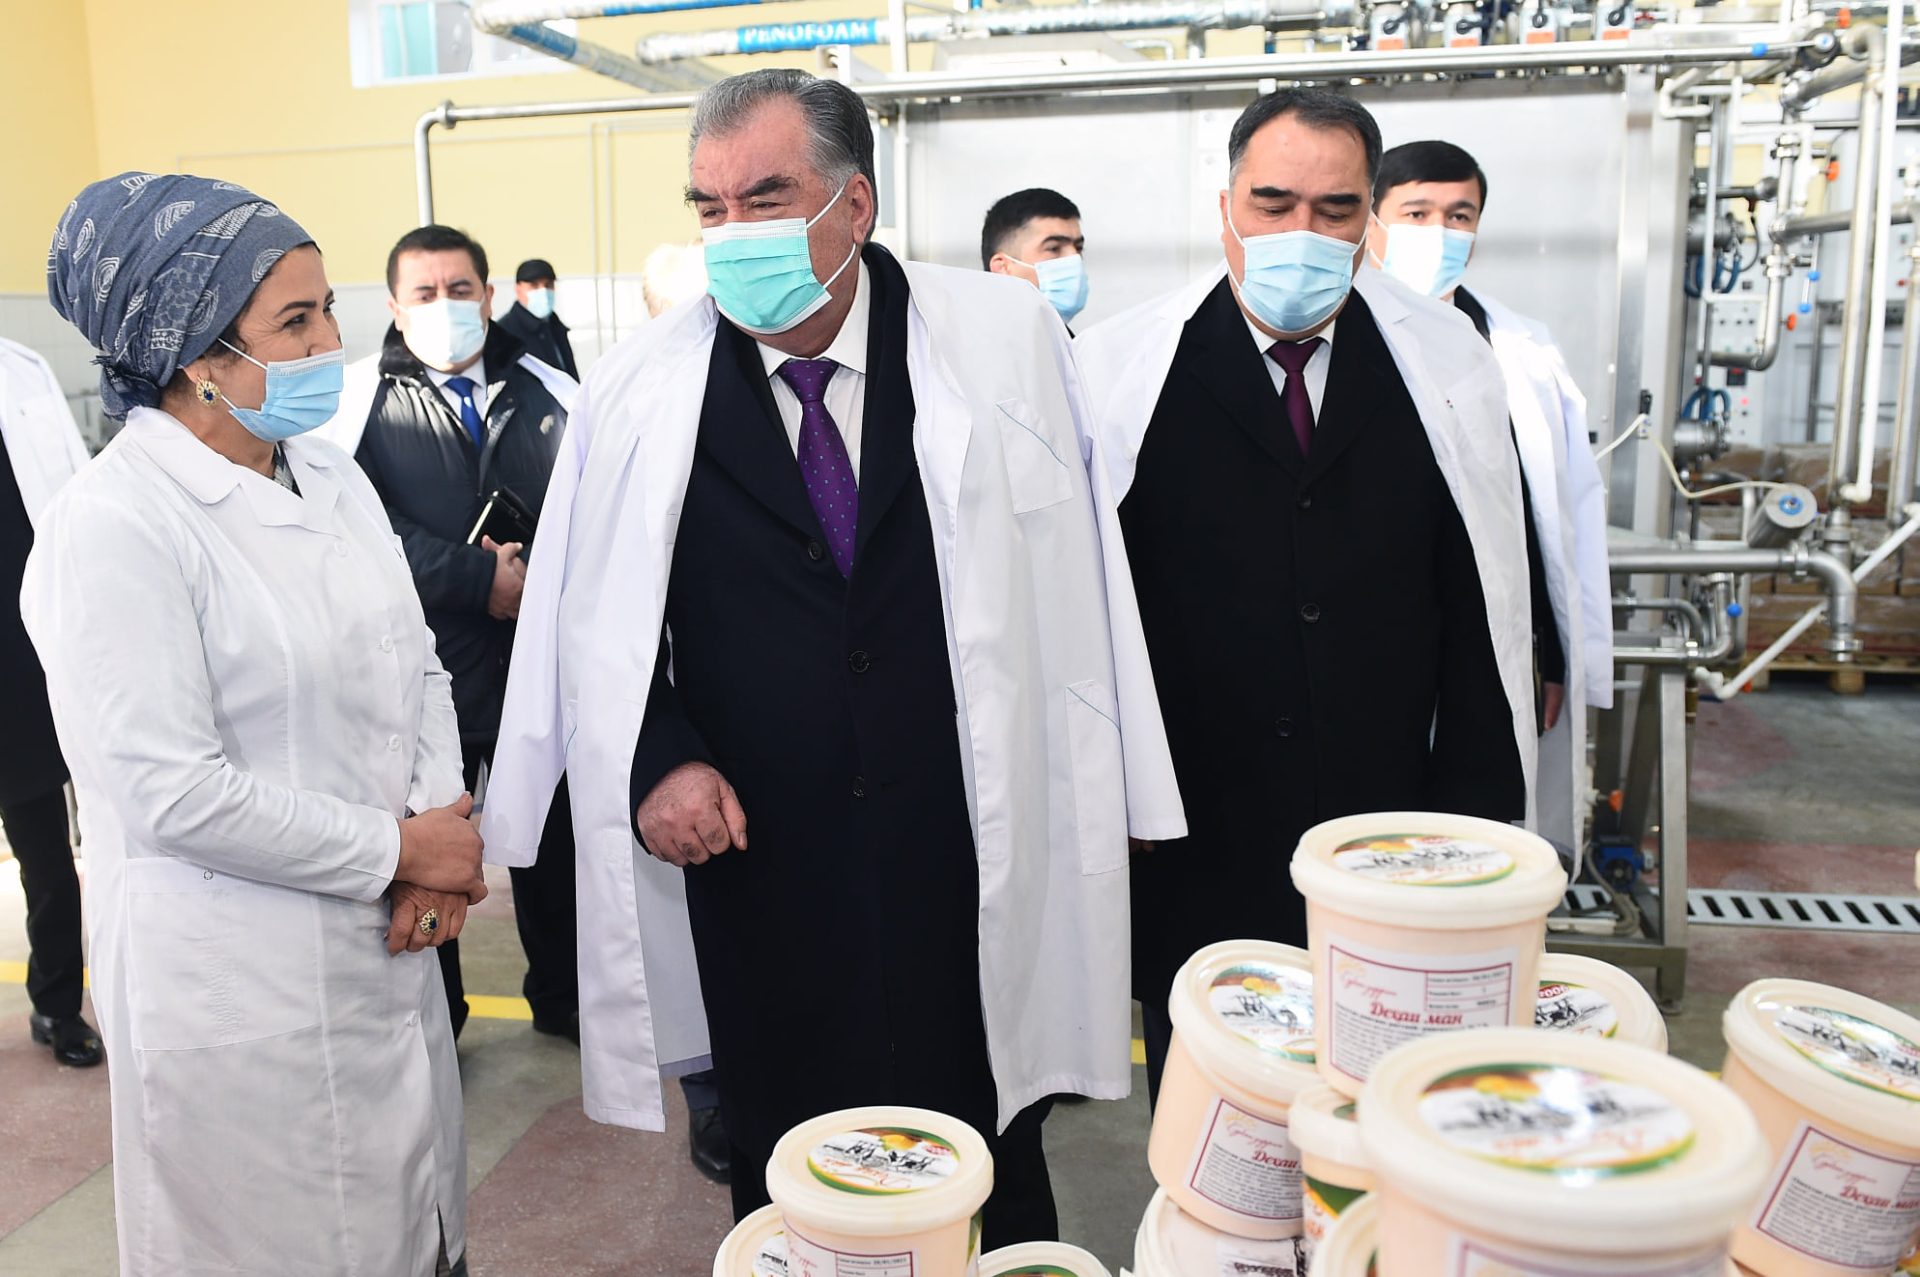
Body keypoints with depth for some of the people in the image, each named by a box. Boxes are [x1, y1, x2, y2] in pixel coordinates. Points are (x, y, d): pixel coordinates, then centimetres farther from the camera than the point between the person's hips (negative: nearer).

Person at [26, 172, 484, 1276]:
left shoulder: (333, 477, 5)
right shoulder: (111, 527, -18)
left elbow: (414, 667, 10)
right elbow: (173, 792, -22)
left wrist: (444, 822, -6)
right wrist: (400, 851, -14)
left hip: (387, 948, 7)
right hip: (241, 993, -6)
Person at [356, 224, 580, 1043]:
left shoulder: (548, 392, 7)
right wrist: (475, 579, -21)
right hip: (426, 668, -2)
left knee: (554, 839, 16)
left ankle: (562, 997, 37)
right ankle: (431, 1020, 33)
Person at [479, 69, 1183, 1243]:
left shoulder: (1007, 339, -5)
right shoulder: (643, 387, -2)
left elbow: (1075, 582, -1)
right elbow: (597, 611, 6)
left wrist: (1096, 799, 1)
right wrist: (657, 756, -9)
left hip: (972, 865, 0)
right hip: (756, 870, 1)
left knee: (995, 1187, 19)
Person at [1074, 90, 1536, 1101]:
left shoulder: (1441, 367, 2)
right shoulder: (1127, 369, -4)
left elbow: (1480, 608, 4)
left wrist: (1476, 811, 3)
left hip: (1386, 834, 2)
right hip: (1190, 846, -1)